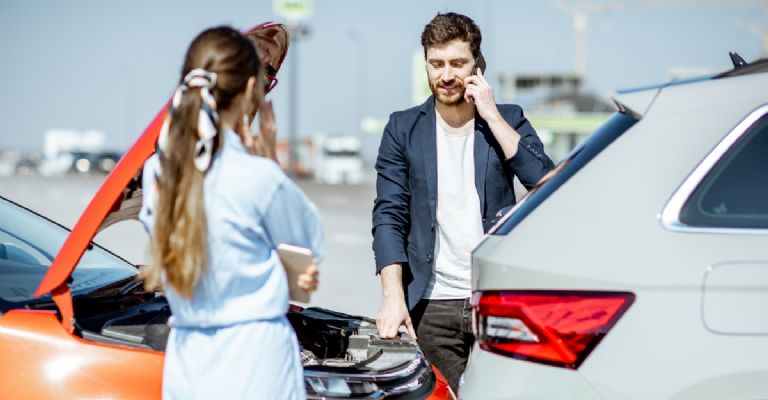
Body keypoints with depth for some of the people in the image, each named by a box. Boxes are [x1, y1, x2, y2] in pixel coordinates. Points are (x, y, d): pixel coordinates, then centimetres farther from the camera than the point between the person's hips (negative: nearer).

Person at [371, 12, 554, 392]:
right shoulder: (403, 129, 7)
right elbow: (389, 217, 1)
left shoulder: (507, 119, 7)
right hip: (433, 305, 0)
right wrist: (393, 295, -10)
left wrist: (492, 115, -8)